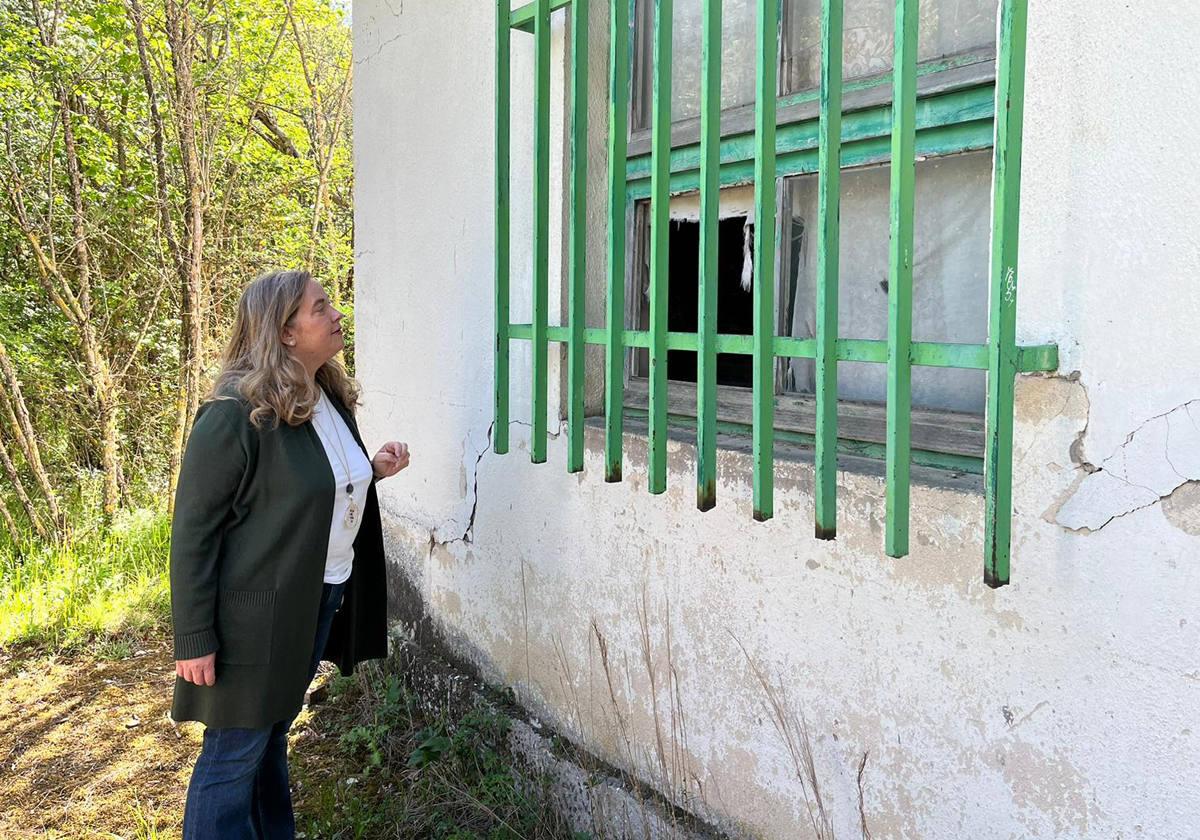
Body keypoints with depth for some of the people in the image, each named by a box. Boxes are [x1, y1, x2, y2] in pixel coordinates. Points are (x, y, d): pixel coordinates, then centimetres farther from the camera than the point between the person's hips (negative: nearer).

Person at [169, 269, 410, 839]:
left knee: (274, 733, 22)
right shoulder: (235, 413, -19)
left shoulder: (332, 399, 6)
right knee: (235, 753, 5)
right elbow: (193, 530, -17)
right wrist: (194, 639, -17)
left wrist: (373, 470, 0)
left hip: (321, 601, 8)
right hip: (255, 616, -8)